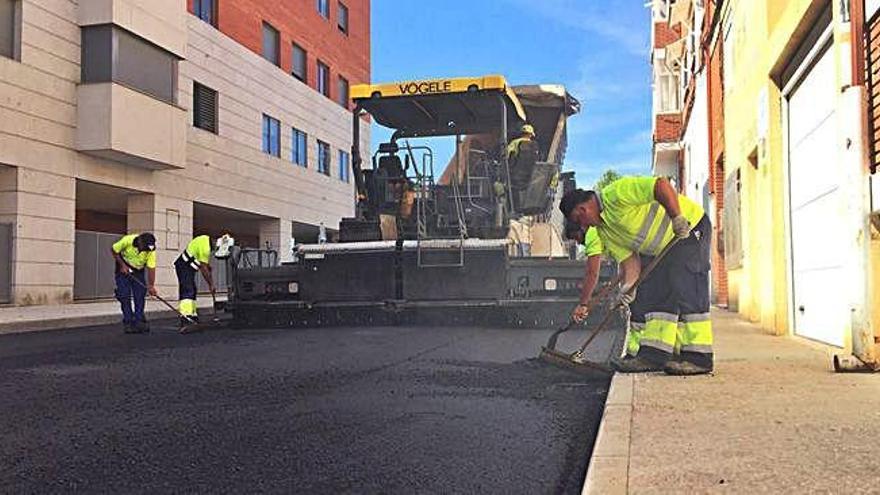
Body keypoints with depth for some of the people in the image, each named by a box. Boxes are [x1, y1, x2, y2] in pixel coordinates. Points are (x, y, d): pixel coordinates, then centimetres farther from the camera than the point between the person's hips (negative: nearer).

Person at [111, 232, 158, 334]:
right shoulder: (127, 240, -29)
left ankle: (139, 321, 6)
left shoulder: (150, 251, -24)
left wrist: (151, 286, -25)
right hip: (123, 269, -2)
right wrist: (122, 265, -17)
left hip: (138, 271, 2)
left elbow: (151, 268, -20)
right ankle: (128, 322, -1)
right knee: (124, 296, -7)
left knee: (140, 296, -3)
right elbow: (113, 250, -13)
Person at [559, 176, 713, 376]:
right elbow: (628, 258, -2)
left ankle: (699, 358, -16)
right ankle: (645, 354, 3)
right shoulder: (604, 231, 5)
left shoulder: (616, 193, -22)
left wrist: (678, 219, -33)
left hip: (691, 227, -9)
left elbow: (662, 185, -31)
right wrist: (628, 285, -18)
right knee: (645, 294, 3)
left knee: (685, 289, -18)